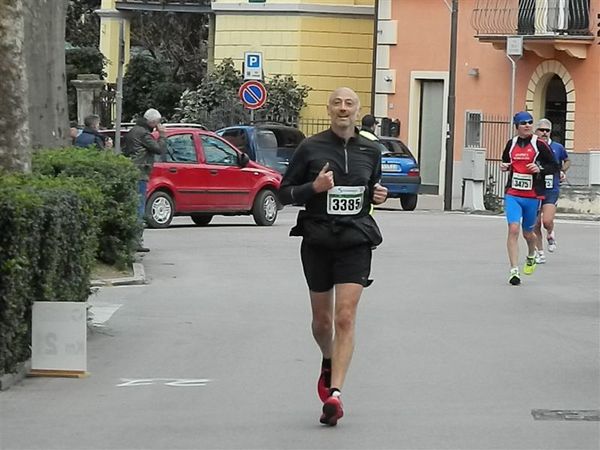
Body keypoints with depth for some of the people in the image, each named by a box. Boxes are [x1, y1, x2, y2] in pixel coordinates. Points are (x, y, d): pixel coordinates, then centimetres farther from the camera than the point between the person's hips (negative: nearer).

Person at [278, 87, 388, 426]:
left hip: (356, 242, 0)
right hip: (318, 241, 0)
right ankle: (329, 363, 45)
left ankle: (335, 393, -18)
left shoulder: (370, 151, 7)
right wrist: (314, 187, -17)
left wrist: (380, 196, 1)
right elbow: (285, 193, 1)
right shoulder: (310, 148, -1)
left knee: (345, 318, -13)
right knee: (322, 320, 12)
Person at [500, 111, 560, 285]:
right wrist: (504, 167, 2)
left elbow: (554, 166, 1)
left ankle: (531, 256, 47)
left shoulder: (539, 144, -4)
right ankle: (514, 270, -13)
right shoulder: (511, 144, 6)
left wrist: (540, 169, -17)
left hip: (533, 196, -1)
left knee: (528, 232, 12)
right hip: (512, 195, 1)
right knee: (513, 229, -14)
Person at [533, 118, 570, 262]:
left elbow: (567, 161, 22)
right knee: (536, 225, 4)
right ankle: (540, 253, 19)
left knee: (547, 221, -16)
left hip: (551, 190, -1)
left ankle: (550, 235, 19)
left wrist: (562, 171, 6)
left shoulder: (557, 148, 2)